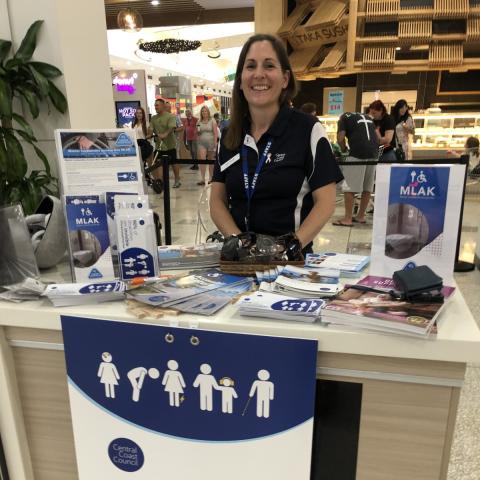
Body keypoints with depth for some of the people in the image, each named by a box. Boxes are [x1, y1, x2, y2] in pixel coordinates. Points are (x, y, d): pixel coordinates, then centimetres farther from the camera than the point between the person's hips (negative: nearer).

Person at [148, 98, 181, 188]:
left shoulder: (170, 116, -6)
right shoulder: (153, 118, 10)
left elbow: (172, 127, -21)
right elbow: (151, 128, -1)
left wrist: (165, 134, -39)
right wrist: (149, 135, -23)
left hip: (169, 144, -4)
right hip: (159, 145, 4)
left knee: (174, 162, 6)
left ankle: (177, 180, 17)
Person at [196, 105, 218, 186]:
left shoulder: (212, 121, 1)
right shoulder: (199, 122, 9)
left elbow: (215, 133, -3)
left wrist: (215, 143, -11)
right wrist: (198, 131, -5)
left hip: (210, 142, -2)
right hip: (201, 143, 2)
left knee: (211, 161, 7)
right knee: (202, 160, -12)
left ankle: (211, 178, 19)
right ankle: (203, 179, -14)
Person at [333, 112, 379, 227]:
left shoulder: (344, 117, 12)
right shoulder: (368, 117, 29)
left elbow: (340, 139, 0)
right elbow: (378, 136, 30)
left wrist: (343, 149, 17)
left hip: (357, 152, -6)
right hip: (373, 152, 6)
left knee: (349, 187, -3)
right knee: (367, 187, 12)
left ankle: (347, 219, -4)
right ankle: (361, 216, 20)